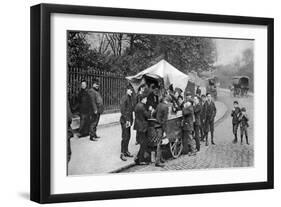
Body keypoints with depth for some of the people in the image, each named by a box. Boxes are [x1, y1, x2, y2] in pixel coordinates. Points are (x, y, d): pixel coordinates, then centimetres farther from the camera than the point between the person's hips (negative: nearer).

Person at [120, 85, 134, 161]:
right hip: (124, 120, -8)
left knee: (128, 136, 13)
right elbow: (122, 110, -18)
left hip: (129, 120, 8)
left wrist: (131, 120, 9)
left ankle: (126, 151, 23)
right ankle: (122, 154, -2)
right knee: (125, 137, -7)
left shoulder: (130, 98, 12)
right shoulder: (124, 98, -14)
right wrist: (126, 120, -18)